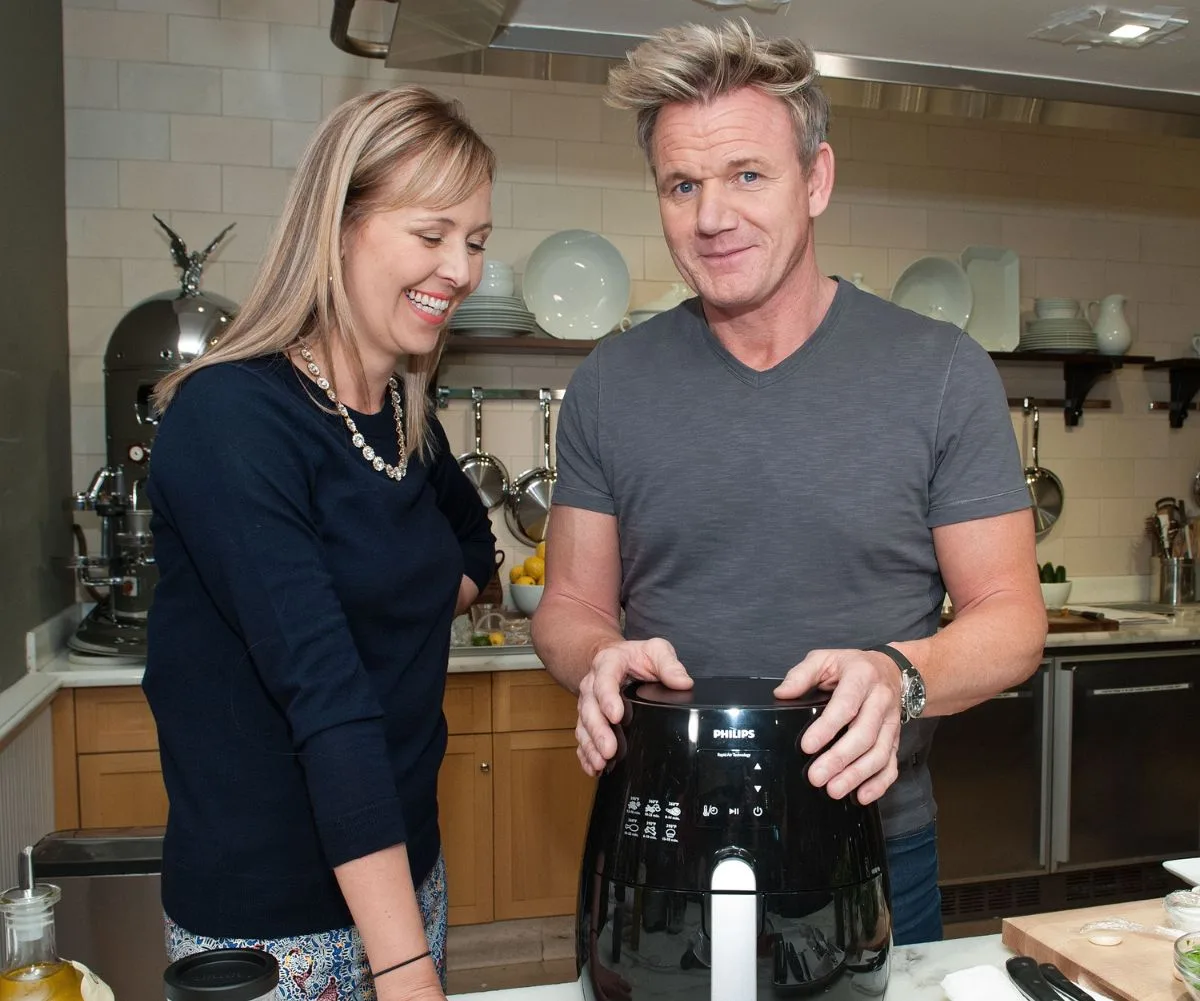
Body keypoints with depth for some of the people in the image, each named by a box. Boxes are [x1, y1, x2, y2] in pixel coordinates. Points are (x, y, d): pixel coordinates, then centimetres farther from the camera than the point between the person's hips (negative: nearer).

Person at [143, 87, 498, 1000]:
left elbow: (471, 548, 21)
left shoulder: (404, 418, 1)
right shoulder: (230, 418, -20)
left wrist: (418, 612, 1)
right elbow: (328, 702, -28)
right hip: (266, 918, -6)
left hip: (402, 868, 7)